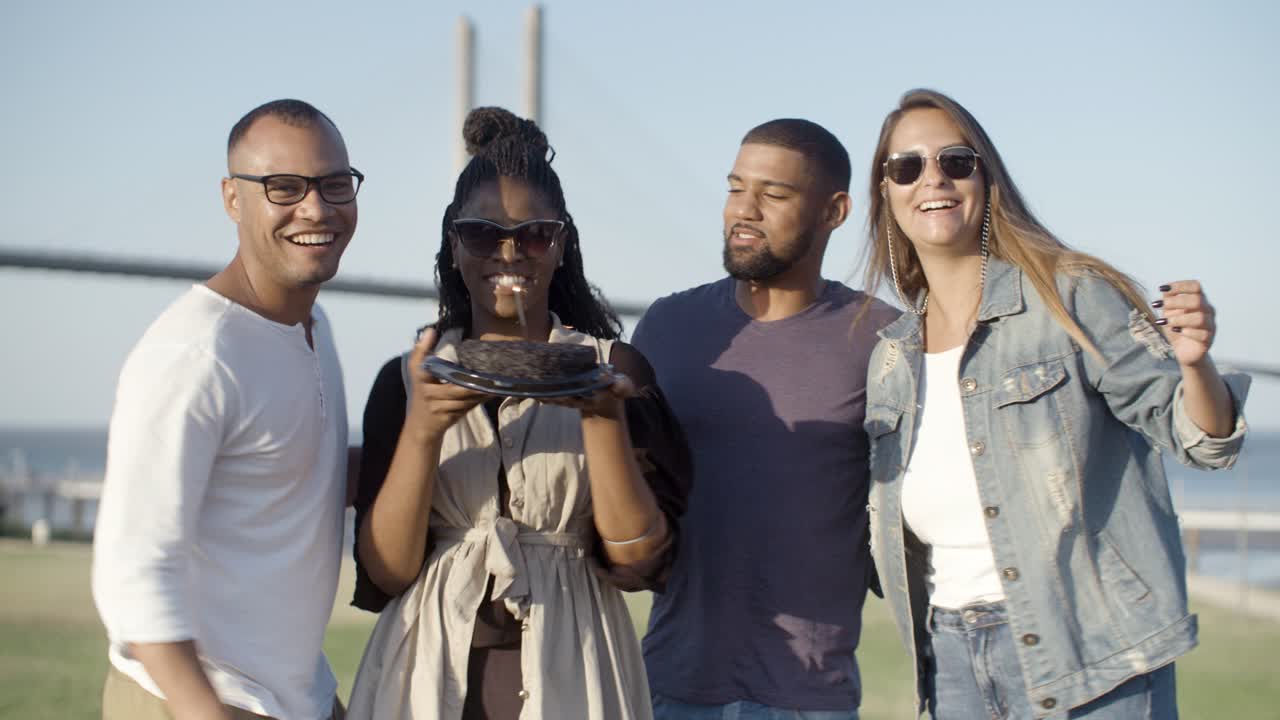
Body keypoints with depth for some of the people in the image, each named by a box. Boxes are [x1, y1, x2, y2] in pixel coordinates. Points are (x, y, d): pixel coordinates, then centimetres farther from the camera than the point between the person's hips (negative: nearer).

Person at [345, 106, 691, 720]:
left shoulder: (613, 368, 1)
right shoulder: (407, 380, 4)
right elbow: (384, 571, -3)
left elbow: (637, 556, -6)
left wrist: (603, 417, -19)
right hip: (431, 669, 1)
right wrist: (422, 430, -16)